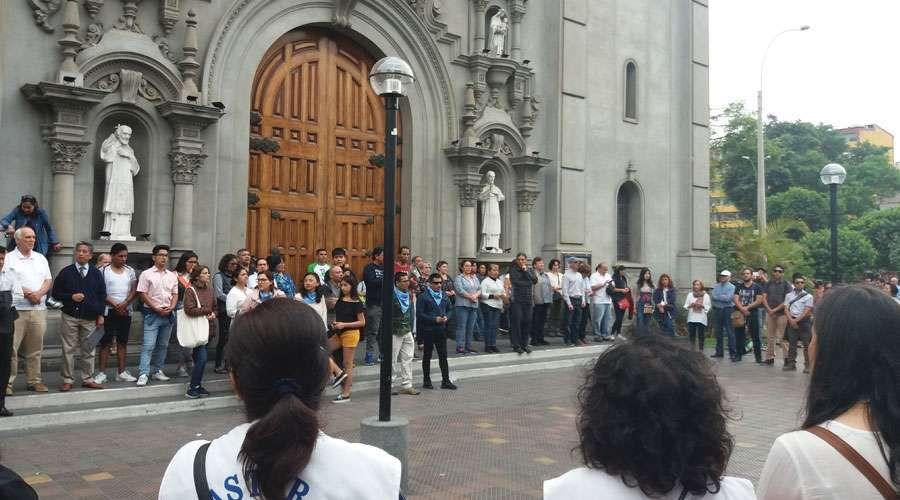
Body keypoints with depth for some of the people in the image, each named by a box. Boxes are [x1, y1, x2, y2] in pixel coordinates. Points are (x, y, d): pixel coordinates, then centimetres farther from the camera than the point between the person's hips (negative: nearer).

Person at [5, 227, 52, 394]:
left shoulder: (40, 258, 16)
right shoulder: (8, 258, 2)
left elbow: (48, 280, 11)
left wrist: (39, 293, -7)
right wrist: (27, 294, -12)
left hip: (38, 310, 4)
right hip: (16, 309, -4)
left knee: (35, 349, 7)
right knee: (11, 348, -5)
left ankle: (34, 381, 15)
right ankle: (7, 383, 1)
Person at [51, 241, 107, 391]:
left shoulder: (96, 273, 7)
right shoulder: (66, 272, 3)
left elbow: (102, 295, 8)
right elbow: (55, 293, 3)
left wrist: (100, 315, 2)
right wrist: (71, 297, -13)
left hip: (90, 318, 1)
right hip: (69, 317, -1)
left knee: (88, 350, 6)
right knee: (68, 350, 1)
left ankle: (88, 379, 14)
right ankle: (67, 380, 9)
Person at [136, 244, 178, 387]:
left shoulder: (172, 276, 11)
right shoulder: (146, 274, -3)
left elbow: (175, 294, 12)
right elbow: (143, 295, -7)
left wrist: (171, 307, -6)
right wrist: (157, 308, -13)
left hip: (168, 314, 5)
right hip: (152, 313, -5)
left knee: (163, 345, 11)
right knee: (148, 345, -10)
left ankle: (158, 371, 21)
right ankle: (143, 374, -9)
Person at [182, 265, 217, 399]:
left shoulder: (210, 290, 11)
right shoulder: (190, 290, -8)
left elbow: (214, 307, 19)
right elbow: (189, 310, -17)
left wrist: (213, 314, -3)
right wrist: (206, 310, -10)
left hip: (209, 328, 7)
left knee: (200, 358, 14)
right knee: (202, 358, -11)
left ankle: (196, 384, 25)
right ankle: (192, 389, -1)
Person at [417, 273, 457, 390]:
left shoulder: (444, 296, 9)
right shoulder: (424, 297, -9)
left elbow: (449, 310, 18)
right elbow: (419, 314, -14)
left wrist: (446, 317, -4)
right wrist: (435, 319, -17)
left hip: (441, 330, 5)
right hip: (428, 330, -5)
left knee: (443, 356, 5)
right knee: (427, 355, 7)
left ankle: (446, 380, 9)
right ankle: (426, 380, 16)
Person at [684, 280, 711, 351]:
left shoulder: (706, 295, 5)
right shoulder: (690, 295, 11)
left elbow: (708, 307, 3)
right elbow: (685, 306, 9)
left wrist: (702, 306, -13)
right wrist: (690, 305, -10)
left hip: (702, 319, -1)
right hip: (692, 318, 2)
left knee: (701, 336, -1)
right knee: (691, 335, 0)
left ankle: (700, 350, 7)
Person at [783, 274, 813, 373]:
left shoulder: (808, 296, 0)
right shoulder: (788, 295, 10)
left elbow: (806, 311, -6)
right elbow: (786, 309, 5)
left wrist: (796, 320, -13)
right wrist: (791, 320, -10)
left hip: (804, 321, -3)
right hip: (792, 321, 3)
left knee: (806, 344, -3)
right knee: (791, 343, 5)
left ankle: (807, 365, 0)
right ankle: (791, 363, 10)